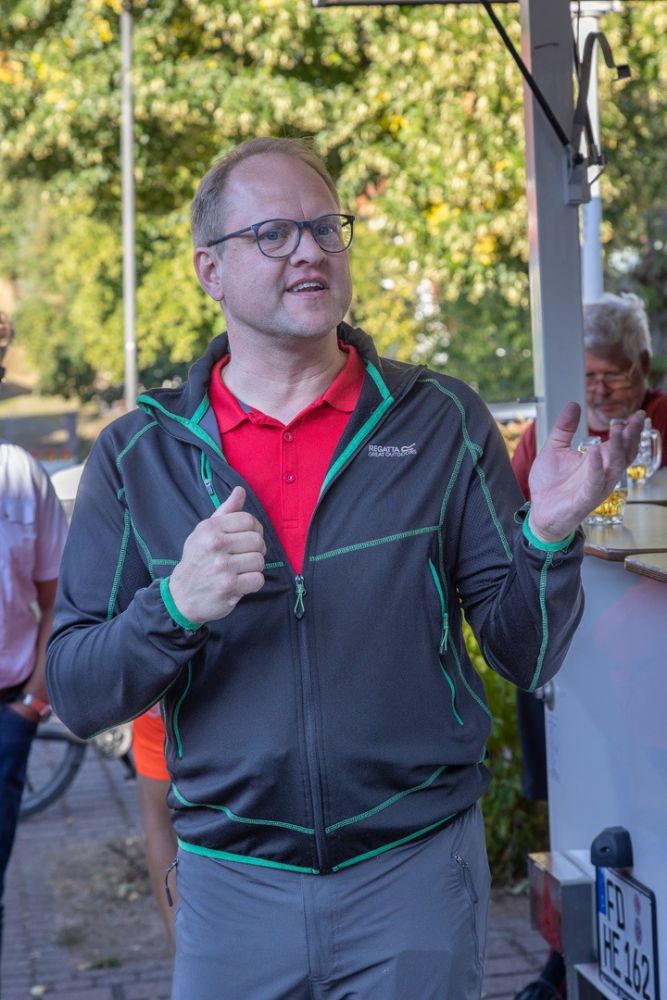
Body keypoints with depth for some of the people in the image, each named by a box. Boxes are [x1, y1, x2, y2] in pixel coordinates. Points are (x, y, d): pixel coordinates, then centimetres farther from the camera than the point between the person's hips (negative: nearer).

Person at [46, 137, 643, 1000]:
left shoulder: (442, 424, -3)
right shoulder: (137, 455, -2)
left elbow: (525, 657, -2)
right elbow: (74, 694, -4)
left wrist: (546, 537, -21)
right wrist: (176, 607, -22)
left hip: (417, 868, 0)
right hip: (231, 884, 1)